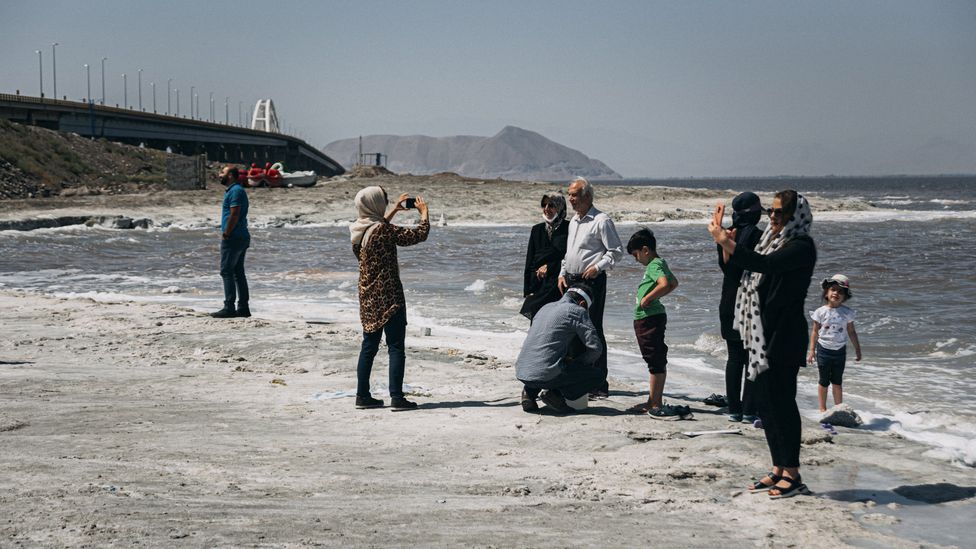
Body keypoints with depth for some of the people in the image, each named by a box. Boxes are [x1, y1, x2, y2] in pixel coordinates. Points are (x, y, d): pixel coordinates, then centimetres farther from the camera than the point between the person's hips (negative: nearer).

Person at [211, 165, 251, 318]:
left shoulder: (235, 191, -14)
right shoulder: (234, 190, 19)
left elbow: (234, 215, -21)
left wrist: (226, 235, -16)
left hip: (233, 238, -10)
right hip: (241, 237, 10)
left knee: (226, 272, -9)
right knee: (238, 272, 11)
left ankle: (229, 308, -11)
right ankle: (243, 307, 12)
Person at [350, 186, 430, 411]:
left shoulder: (358, 230, 5)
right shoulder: (384, 230, -18)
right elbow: (419, 235, -14)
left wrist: (395, 210, 34)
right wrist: (424, 212, 3)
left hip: (367, 297, 8)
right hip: (389, 297, -8)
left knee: (369, 346, 14)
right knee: (396, 347, -3)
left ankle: (362, 395, 15)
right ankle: (396, 397, -6)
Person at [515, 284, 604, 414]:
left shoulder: (545, 307, 22)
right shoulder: (577, 311, 0)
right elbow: (596, 347, -5)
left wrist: (567, 360, 29)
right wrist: (577, 362, 13)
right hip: (545, 375, -7)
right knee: (597, 375, 6)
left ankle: (530, 391, 14)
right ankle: (554, 394, -5)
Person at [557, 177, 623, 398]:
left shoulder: (601, 220, -8)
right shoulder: (574, 221, 18)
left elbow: (616, 251, -10)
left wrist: (598, 267, -20)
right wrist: (562, 274, 13)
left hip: (592, 281, -8)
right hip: (571, 281, 8)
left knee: (593, 331, -9)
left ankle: (599, 385, -6)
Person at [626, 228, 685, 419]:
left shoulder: (654, 265, -15)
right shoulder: (659, 263, 15)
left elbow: (664, 284, -32)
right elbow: (674, 283, 29)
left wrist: (648, 298, -21)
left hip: (649, 318, -11)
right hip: (653, 318, 11)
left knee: (656, 362, -8)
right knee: (658, 362, 13)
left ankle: (655, 405, -7)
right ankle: (654, 401, 20)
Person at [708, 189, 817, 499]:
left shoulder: (801, 247, -12)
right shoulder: (774, 241, 17)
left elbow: (764, 265, -26)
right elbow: (743, 265, 16)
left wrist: (725, 241, -27)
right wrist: (724, 239, 4)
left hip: (784, 335, -9)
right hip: (763, 333, 9)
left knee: (781, 400, -7)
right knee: (764, 400, 11)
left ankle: (792, 473, 0)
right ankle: (778, 470, 19)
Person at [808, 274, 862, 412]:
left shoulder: (847, 312, -3)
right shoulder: (821, 312, -7)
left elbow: (851, 332, 7)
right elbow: (815, 331, -1)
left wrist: (857, 349, 9)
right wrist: (812, 350, -3)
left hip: (840, 350, 1)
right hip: (824, 350, -1)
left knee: (837, 381, 10)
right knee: (824, 381, 7)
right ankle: (822, 408, 18)